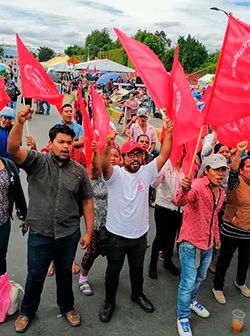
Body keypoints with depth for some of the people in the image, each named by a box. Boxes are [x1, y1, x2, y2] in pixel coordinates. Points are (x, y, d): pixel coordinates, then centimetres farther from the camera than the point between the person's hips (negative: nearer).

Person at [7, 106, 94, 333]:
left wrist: (89, 232, 0)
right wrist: (20, 122, -40)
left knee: (65, 274, 20)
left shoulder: (79, 171, -2)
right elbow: (13, 148, -25)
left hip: (69, 235, 2)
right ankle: (27, 311, 42)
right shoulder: (37, 162, -7)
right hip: (40, 234, -1)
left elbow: (87, 202, 2)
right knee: (35, 276, 16)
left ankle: (67, 307, 45)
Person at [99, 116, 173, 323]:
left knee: (137, 268, 24)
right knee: (113, 270, 16)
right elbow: (104, 164, -36)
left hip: (140, 234, 3)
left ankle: (138, 294, 48)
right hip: (117, 234, -3)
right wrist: (108, 146, -55)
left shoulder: (147, 172, -3)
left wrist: (168, 133, -20)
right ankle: (109, 301, 37)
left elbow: (164, 155, -9)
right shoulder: (115, 173, -15)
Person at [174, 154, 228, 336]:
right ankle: (183, 318, 23)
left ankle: (192, 301, 52)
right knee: (188, 282, 2)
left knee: (200, 277, 27)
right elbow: (180, 201, -44)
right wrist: (184, 189, -65)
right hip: (191, 242, -8)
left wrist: (216, 235, 23)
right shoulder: (197, 185, -23)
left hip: (208, 243, 8)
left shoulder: (221, 191, 3)